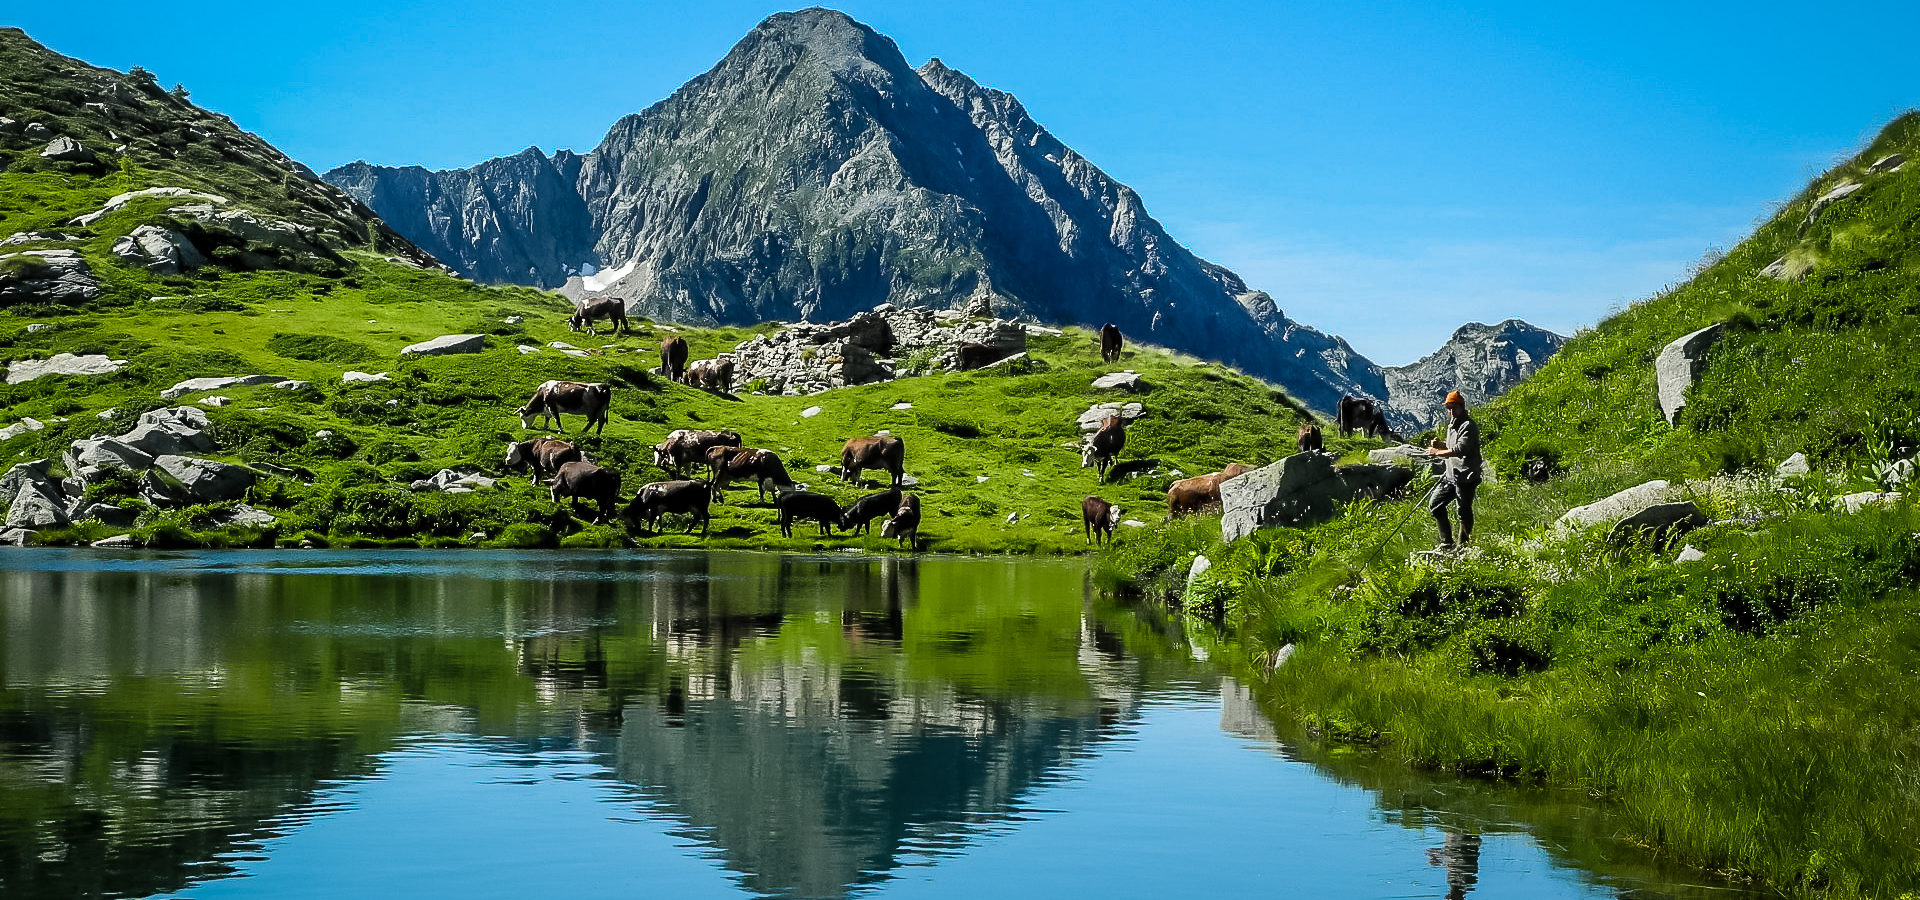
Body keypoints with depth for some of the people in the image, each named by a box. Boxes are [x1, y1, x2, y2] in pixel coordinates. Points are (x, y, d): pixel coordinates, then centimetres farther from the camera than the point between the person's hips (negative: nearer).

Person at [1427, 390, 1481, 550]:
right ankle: (1447, 543, 16)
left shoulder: (1468, 426, -13)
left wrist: (1439, 453, -21)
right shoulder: (1452, 425, 17)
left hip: (1466, 478, -10)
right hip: (1451, 476, 10)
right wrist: (1440, 444, 6)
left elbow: (1461, 449, -26)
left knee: (1464, 512, -5)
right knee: (1435, 504, 10)